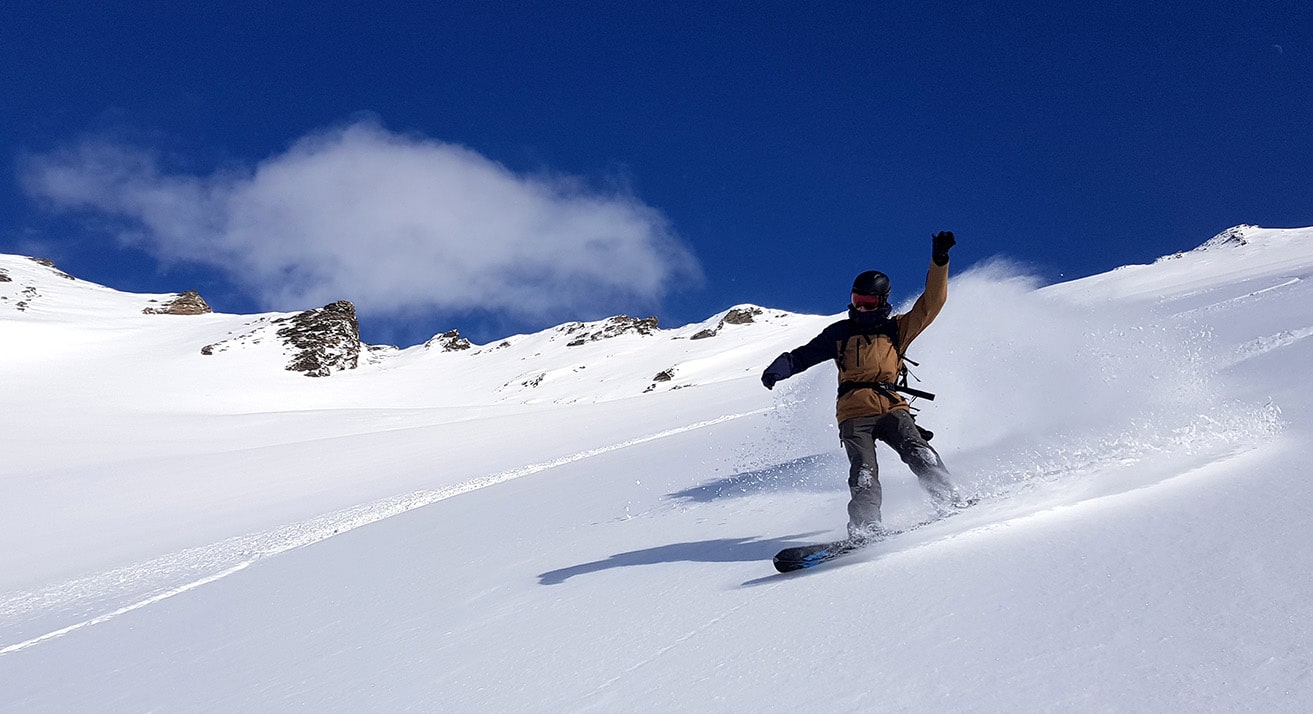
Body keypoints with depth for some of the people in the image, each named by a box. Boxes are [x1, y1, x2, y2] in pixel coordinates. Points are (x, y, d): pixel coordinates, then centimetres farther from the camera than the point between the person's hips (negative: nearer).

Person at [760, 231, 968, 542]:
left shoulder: (897, 329, 17)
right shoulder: (841, 332, 16)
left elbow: (930, 303, 13)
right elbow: (803, 355, 17)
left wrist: (939, 261, 5)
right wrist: (778, 368, -1)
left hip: (892, 407, 1)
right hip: (854, 411, -1)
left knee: (918, 451, -21)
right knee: (864, 470, -19)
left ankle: (951, 502, -17)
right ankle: (865, 528, -28)